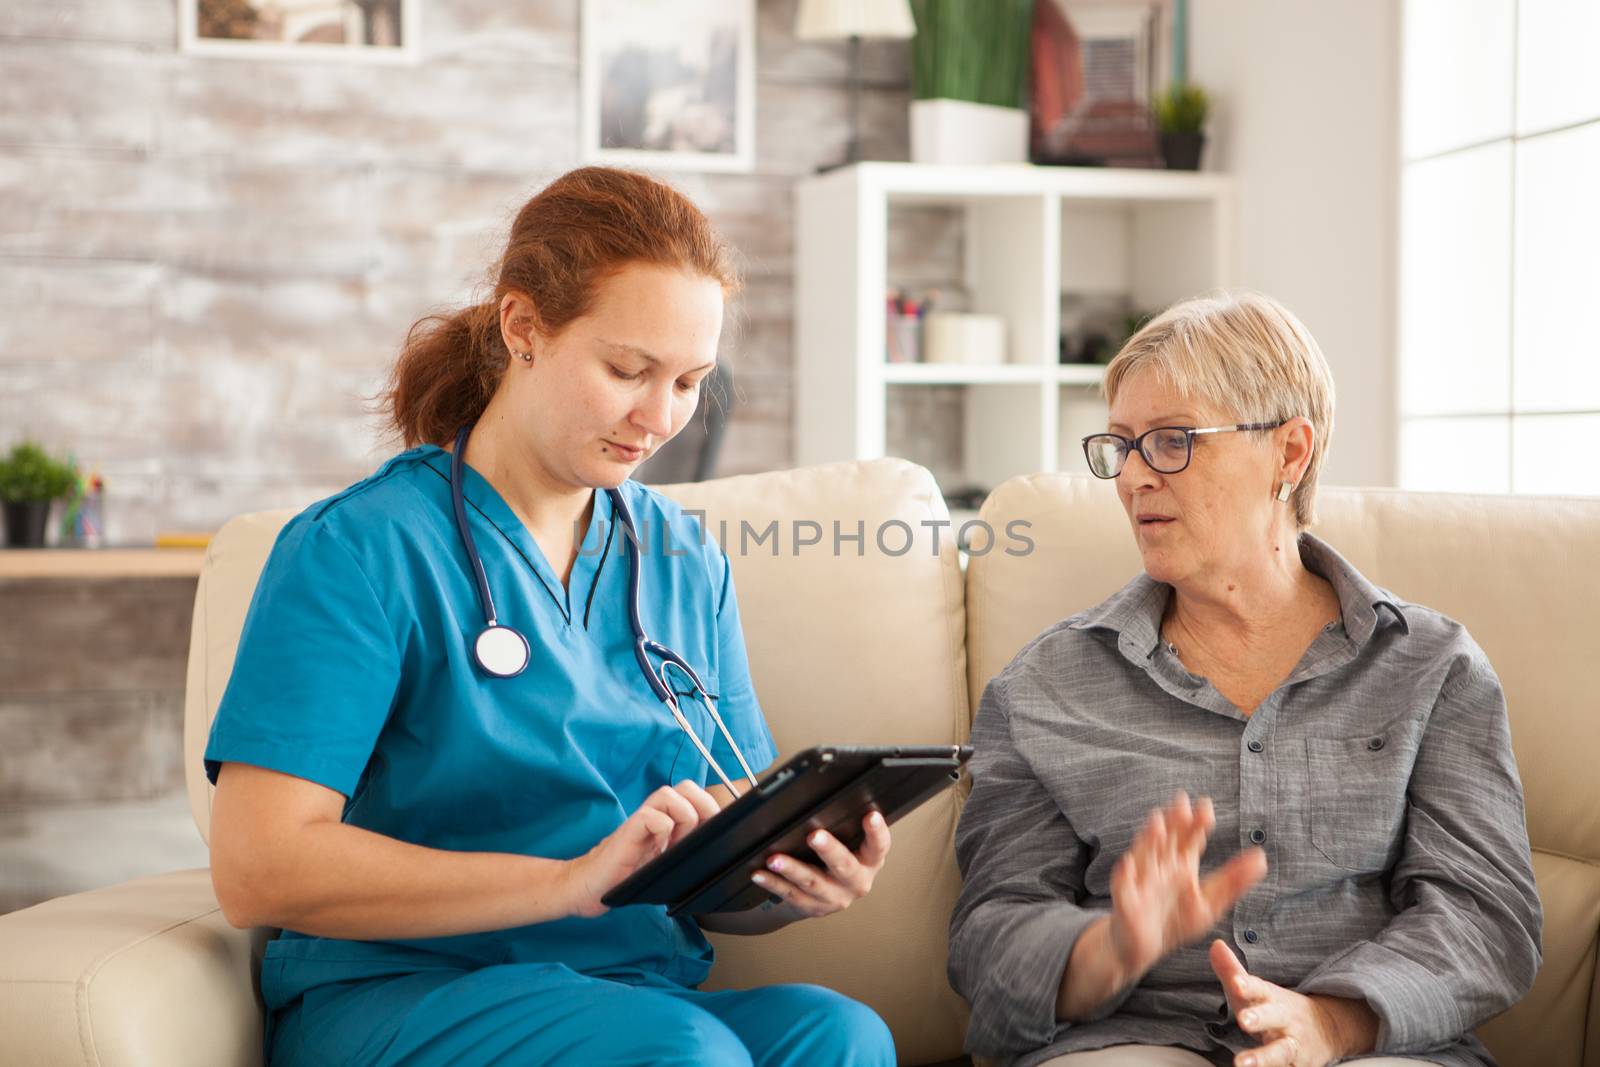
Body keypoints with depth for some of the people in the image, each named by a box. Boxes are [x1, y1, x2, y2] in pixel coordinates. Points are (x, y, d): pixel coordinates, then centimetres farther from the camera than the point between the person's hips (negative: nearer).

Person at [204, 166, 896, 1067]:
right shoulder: (360, 548, -6)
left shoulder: (687, 563, 12)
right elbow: (257, 870, -16)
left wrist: (796, 883, -11)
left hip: (646, 987, 5)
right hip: (397, 995, -4)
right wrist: (570, 880, -23)